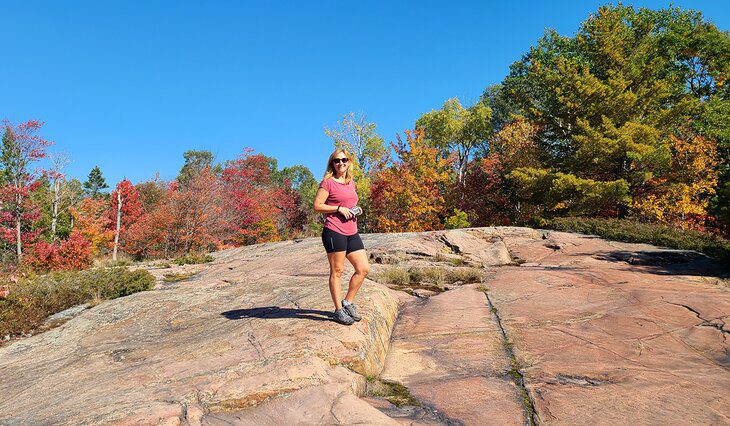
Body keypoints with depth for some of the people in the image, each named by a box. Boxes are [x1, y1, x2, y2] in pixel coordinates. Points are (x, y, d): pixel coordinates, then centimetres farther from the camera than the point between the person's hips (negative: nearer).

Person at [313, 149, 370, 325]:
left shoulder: (351, 183, 17)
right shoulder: (328, 182, -4)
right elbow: (317, 206, -9)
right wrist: (339, 208, -15)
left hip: (352, 233, 7)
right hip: (334, 232, -7)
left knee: (364, 269, 6)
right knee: (337, 271, 1)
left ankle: (348, 302, 20)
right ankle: (339, 310, 11)